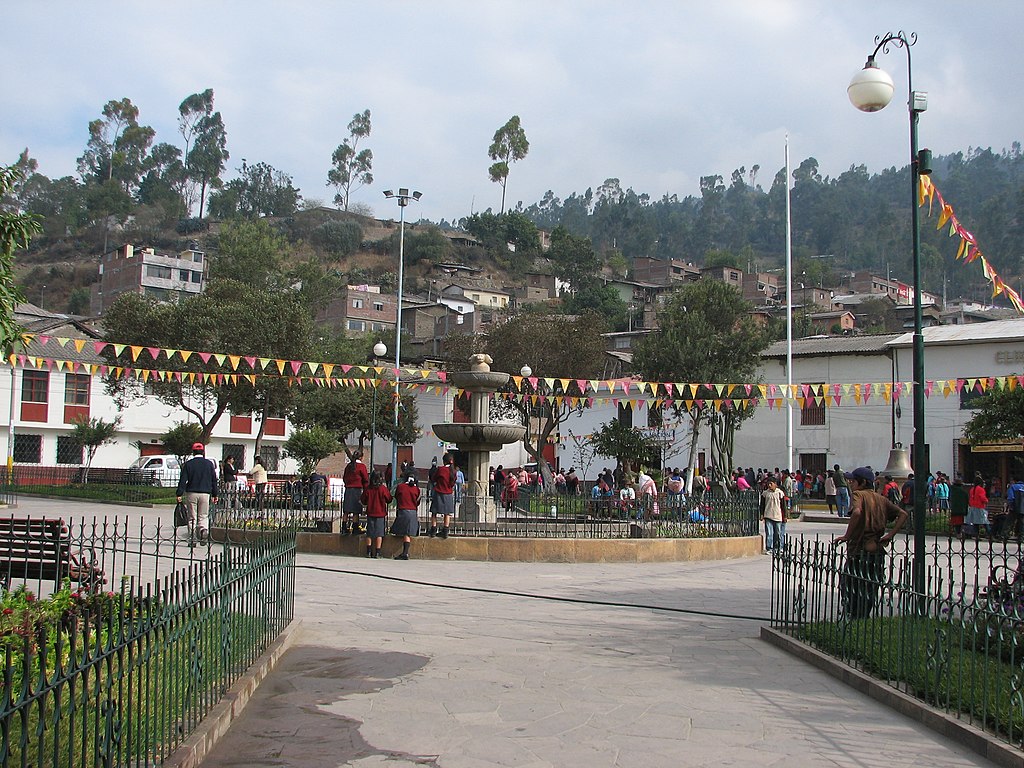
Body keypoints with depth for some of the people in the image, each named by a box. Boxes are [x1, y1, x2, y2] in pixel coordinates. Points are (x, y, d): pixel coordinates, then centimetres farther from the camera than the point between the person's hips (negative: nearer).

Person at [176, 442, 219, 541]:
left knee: (192, 517, 7)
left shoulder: (188, 464, 0)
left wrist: (179, 494, -1)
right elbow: (214, 480, 7)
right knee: (203, 516, 7)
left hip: (191, 493, -1)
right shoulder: (209, 464, 4)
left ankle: (192, 537, 5)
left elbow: (183, 480, -4)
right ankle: (203, 529, -20)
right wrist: (215, 495, 14)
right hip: (205, 493, 1)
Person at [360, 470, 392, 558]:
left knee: (369, 534, 9)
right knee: (379, 534, 1)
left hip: (370, 514, 2)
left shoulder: (367, 489, -3)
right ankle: (377, 552, -3)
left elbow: (363, 501, 7)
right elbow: (389, 500, 0)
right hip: (381, 514, -2)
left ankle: (369, 552, 6)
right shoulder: (383, 488, -10)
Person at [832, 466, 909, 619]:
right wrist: (890, 535, 2)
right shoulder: (881, 499, 13)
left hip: (860, 550, -7)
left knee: (848, 589, 1)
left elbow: (857, 512, -27)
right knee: (870, 592, 14)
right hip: (877, 551, 7)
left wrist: (847, 536, -20)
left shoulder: (859, 494, -7)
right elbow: (903, 514, 7)